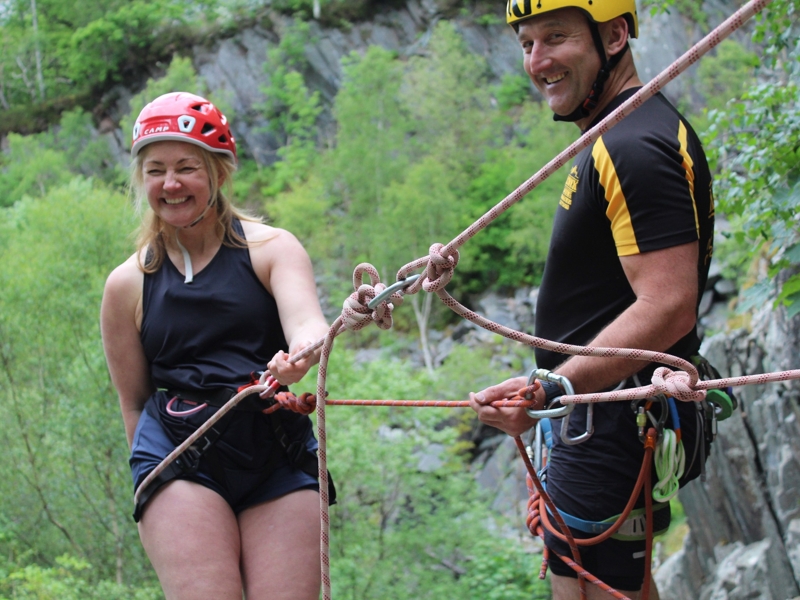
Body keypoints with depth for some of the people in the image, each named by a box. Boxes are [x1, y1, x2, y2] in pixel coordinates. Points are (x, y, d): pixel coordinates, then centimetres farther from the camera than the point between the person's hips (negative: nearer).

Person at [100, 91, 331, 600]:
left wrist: (301, 354, -39)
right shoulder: (127, 285, 8)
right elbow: (134, 402, 14)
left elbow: (306, 322, -15)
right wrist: (154, 503, 11)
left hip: (279, 456, 0)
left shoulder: (272, 248, 4)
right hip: (179, 459, 0)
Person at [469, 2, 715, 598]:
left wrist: (549, 391, -30)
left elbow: (668, 308, -27)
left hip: (612, 430, -11)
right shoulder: (618, 139, 15)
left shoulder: (633, 148, -19)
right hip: (607, 420, 11)